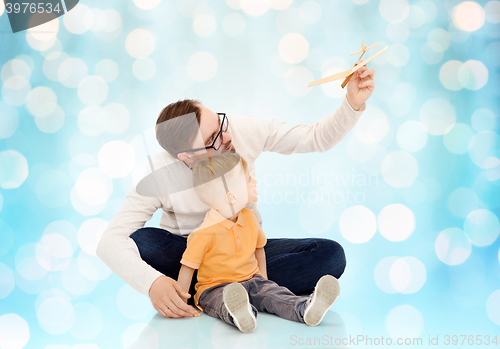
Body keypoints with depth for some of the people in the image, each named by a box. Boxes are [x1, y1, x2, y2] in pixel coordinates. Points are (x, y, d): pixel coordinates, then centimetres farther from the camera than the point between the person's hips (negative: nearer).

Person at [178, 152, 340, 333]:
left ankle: (305, 309, -46)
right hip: (215, 288, -5)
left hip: (251, 280, 5)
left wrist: (263, 278, 18)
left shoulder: (250, 218, 4)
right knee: (222, 301, -37)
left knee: (273, 293, -22)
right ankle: (239, 315, -66)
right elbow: (187, 268, -10)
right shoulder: (206, 233, -17)